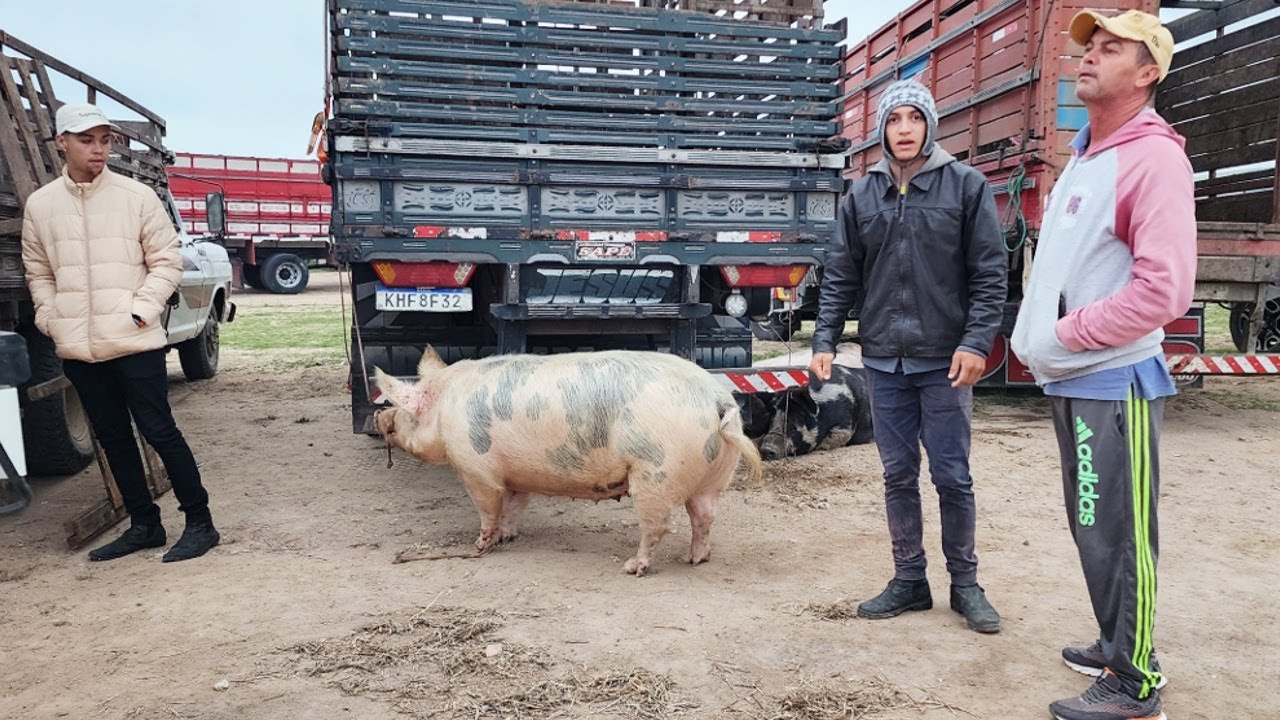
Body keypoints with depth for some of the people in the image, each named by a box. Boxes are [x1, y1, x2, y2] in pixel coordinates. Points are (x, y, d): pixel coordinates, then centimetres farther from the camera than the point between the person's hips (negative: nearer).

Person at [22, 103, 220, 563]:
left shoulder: (137, 196, -3)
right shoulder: (40, 205, 6)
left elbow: (167, 260, -1)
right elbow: (38, 272, 15)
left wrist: (142, 310, -10)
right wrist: (50, 317, 2)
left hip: (135, 342, -4)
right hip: (79, 350, 4)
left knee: (159, 431, -2)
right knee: (112, 437, 11)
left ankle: (199, 522, 9)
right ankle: (144, 525, 24)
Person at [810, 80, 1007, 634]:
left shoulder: (966, 186, -1)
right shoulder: (862, 195, 7)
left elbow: (991, 273, -4)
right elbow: (840, 276, 9)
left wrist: (976, 341, -13)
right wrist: (825, 340, 0)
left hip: (944, 361, -3)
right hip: (883, 360, 3)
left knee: (952, 477, 4)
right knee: (898, 475, 10)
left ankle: (964, 582, 21)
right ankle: (909, 579, 24)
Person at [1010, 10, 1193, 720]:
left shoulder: (1152, 159, -12)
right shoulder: (1080, 160, 16)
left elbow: (1163, 289, -22)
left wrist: (1068, 332, -15)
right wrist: (1036, 334, 10)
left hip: (1115, 382, -9)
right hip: (1069, 381, 9)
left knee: (1116, 535, -2)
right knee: (1091, 528, 18)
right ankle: (1114, 647, 34)